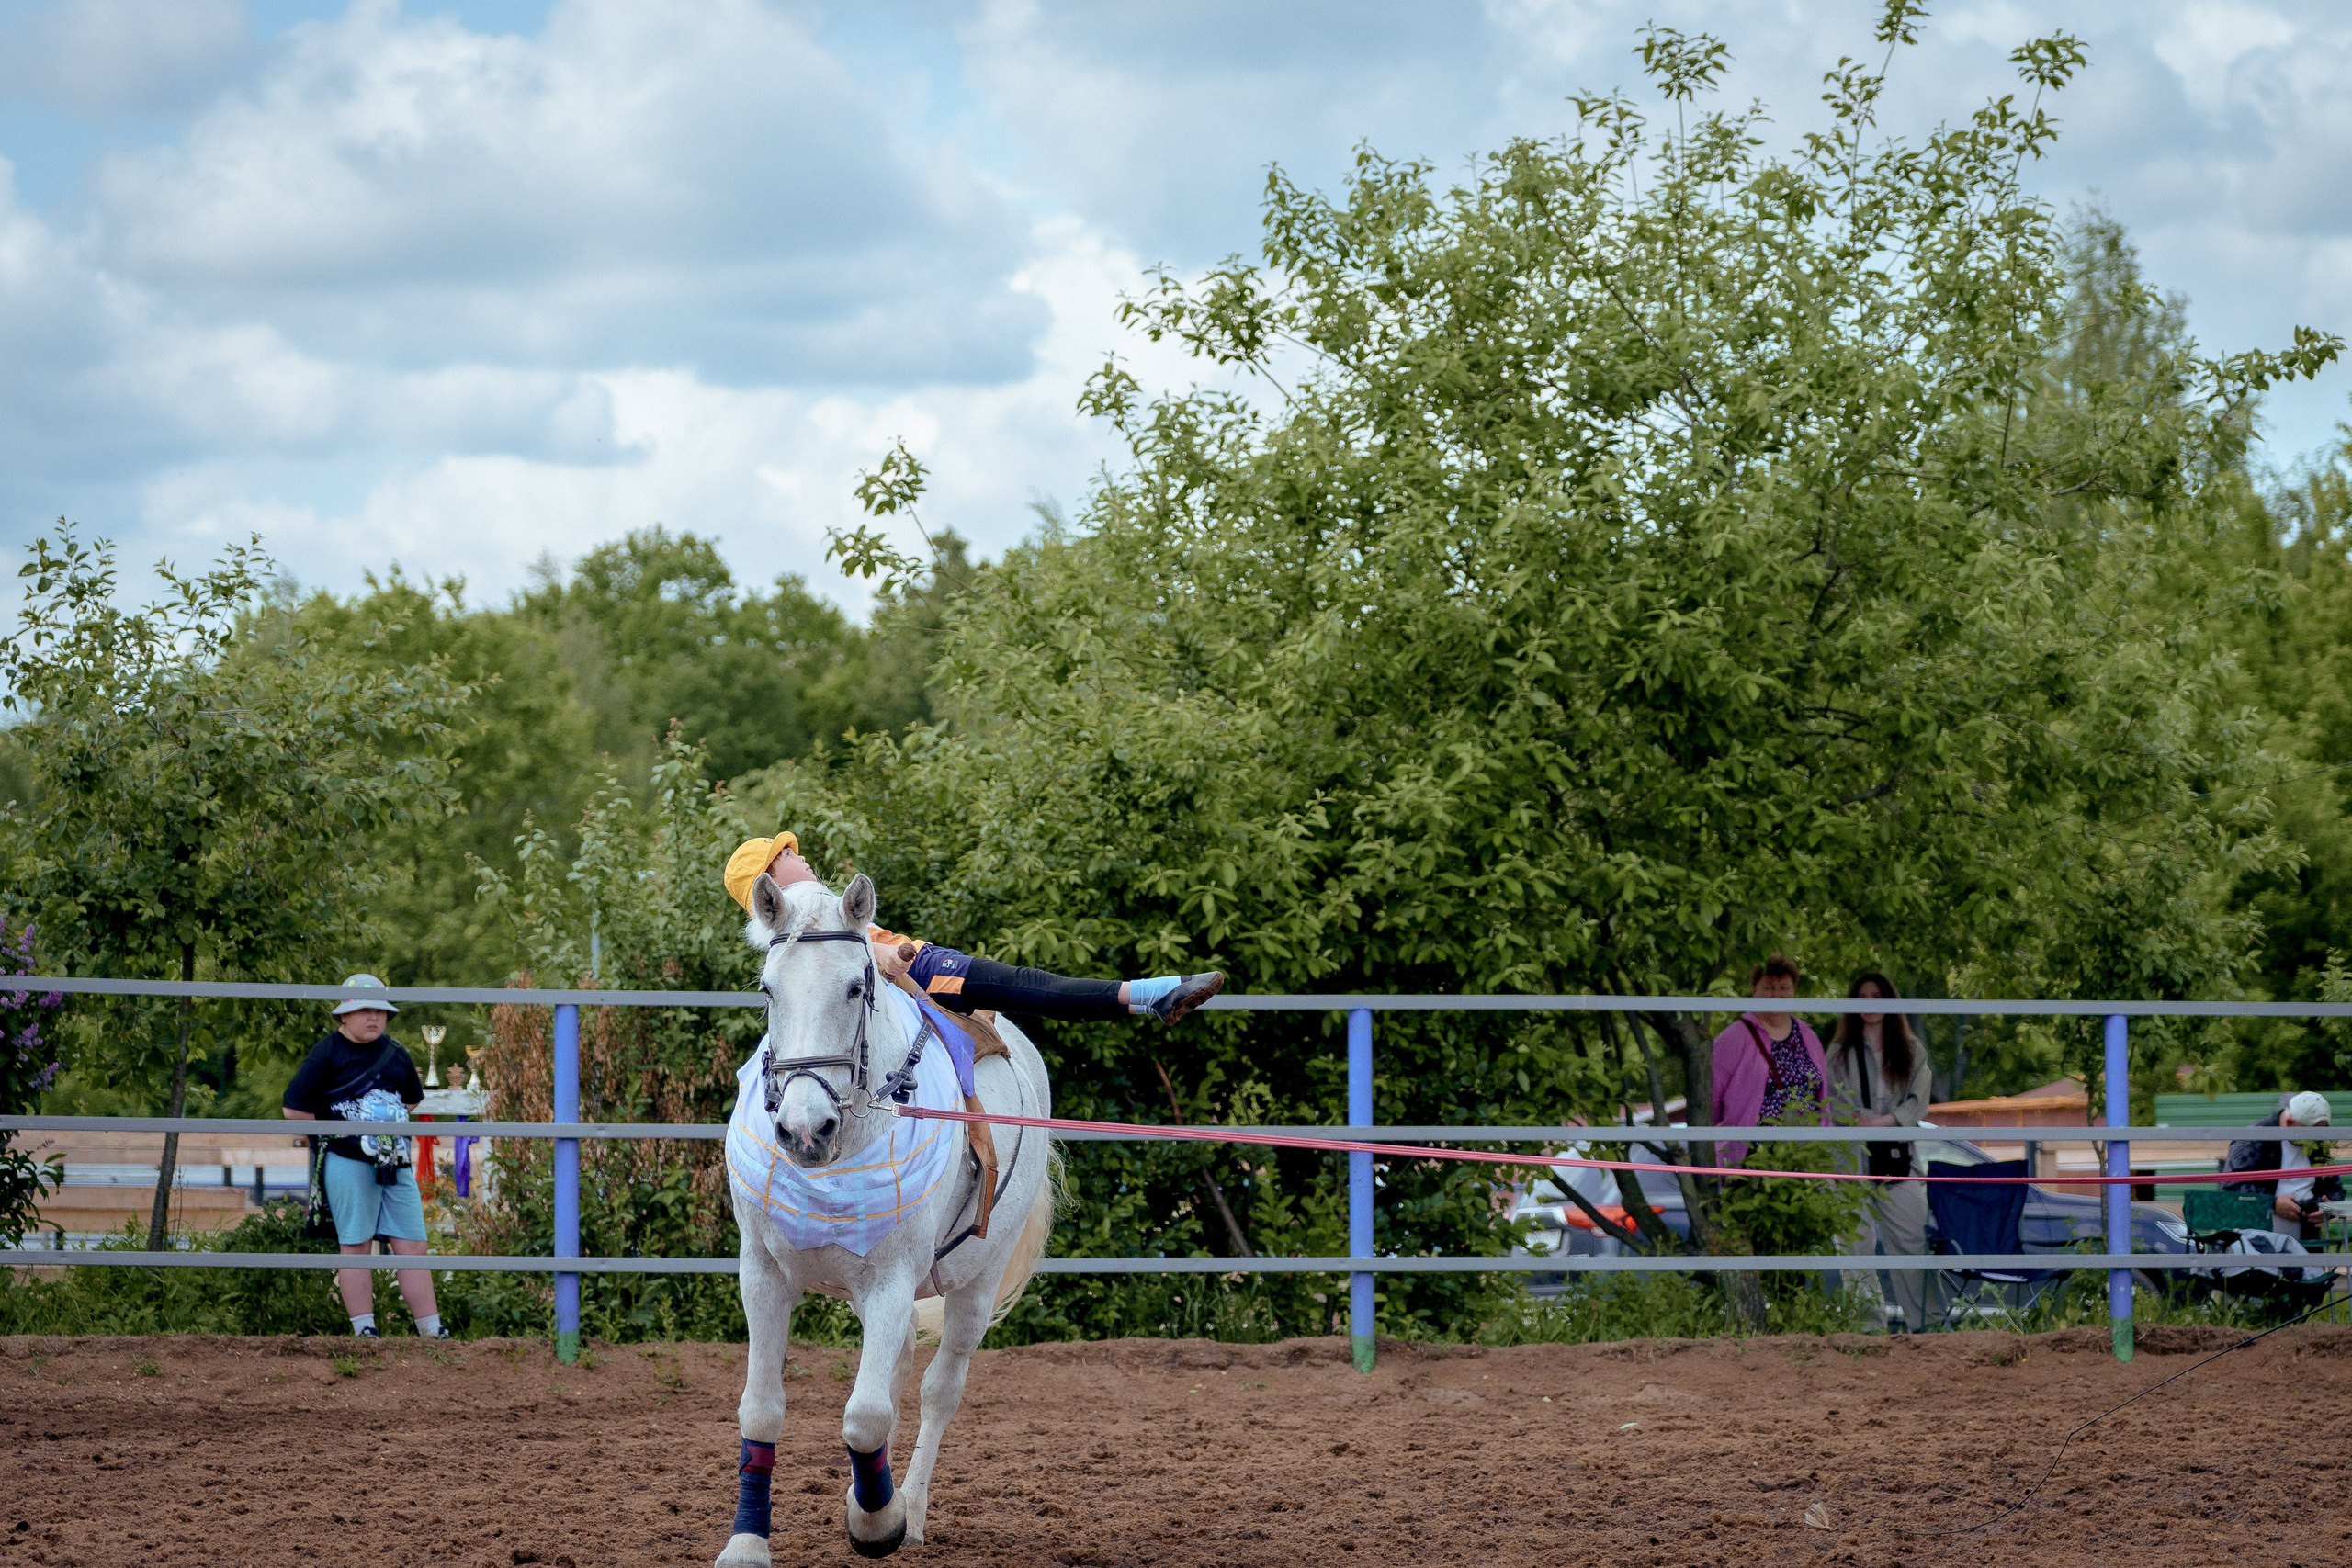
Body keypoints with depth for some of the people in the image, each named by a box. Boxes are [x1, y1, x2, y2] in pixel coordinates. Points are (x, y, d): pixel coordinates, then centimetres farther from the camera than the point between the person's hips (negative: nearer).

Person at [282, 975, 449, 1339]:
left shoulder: (395, 1053, 15)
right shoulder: (327, 1054, -2)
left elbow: (411, 1099, 30)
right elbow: (294, 1109, -5)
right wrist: (336, 1134, -2)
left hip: (396, 1163, 5)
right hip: (348, 1162, -5)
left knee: (412, 1246, 2)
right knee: (356, 1245, -3)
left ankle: (432, 1330, 2)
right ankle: (364, 1331, -2)